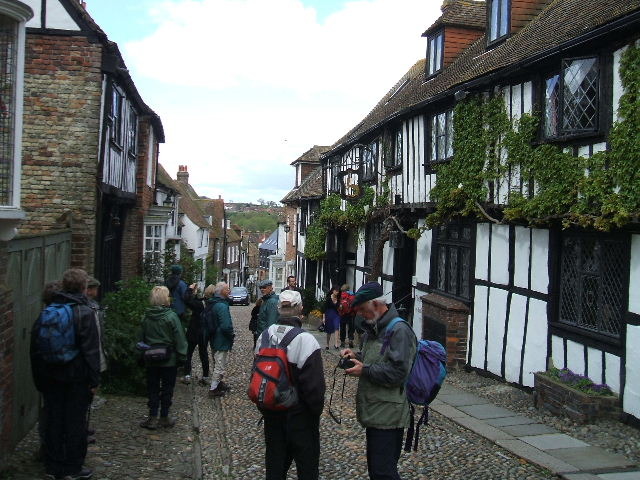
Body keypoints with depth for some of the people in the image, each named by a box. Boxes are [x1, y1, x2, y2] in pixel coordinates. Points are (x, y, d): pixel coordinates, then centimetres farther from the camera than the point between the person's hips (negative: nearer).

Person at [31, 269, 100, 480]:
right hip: (76, 376, -5)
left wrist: (39, 376, 15)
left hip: (51, 376, 5)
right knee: (75, 421, 6)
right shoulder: (84, 312, -13)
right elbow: (91, 349, -15)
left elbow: (35, 344, 8)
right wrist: (94, 379, -9)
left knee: (53, 420, 13)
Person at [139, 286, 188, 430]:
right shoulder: (171, 316, -15)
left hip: (151, 360, 4)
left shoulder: (146, 317, -2)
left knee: (152, 388, 12)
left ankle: (152, 418, 13)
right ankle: (164, 418, 17)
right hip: (169, 360, -4)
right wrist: (182, 356, -5)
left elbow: (141, 338, 5)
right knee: (167, 388, 9)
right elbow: (180, 339, -14)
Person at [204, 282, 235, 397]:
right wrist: (231, 335, -12)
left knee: (217, 363, 24)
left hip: (213, 339, 10)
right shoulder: (222, 306, -25)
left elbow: (208, 321, 16)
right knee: (220, 366, 3)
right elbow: (226, 326, -30)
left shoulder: (211, 304, 6)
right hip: (222, 341, -9)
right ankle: (213, 389, 10)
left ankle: (217, 383, 38)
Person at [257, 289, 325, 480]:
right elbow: (315, 385, -20)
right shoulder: (306, 340, -21)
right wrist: (316, 410, -3)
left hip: (272, 414, 5)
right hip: (299, 414, -5)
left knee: (275, 460, 20)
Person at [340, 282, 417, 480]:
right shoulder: (374, 328, 15)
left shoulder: (399, 330, -17)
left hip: (387, 417, -10)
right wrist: (357, 356, 8)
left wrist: (364, 371, -19)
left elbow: (398, 373, -24)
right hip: (374, 412, 10)